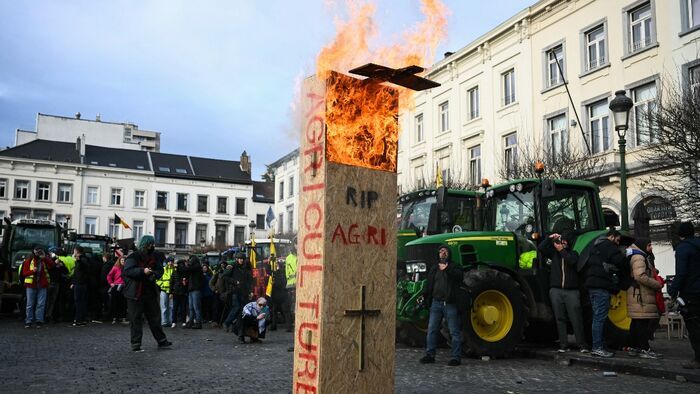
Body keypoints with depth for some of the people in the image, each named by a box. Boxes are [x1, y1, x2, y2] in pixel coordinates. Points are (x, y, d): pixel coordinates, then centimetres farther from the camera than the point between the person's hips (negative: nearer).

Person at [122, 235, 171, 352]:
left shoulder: (155, 257, 9)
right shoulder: (133, 257, -8)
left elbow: (160, 271, 10)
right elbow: (127, 270, -19)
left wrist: (154, 274, -11)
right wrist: (142, 271, -29)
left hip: (150, 292, 5)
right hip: (135, 293, -5)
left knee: (155, 316, 10)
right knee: (135, 319, 0)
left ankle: (161, 340, 18)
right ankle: (135, 344, 8)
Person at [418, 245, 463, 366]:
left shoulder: (454, 267, 4)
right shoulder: (434, 269, 18)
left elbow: (459, 276, -19)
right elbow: (429, 285, 17)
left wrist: (447, 269, -32)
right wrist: (424, 296, 2)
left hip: (450, 304, -4)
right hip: (436, 303, 5)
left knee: (454, 332, 0)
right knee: (432, 330, 6)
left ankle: (456, 357, 5)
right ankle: (430, 355, 14)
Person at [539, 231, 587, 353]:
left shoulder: (573, 253, 12)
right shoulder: (554, 253, 14)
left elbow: (572, 261, -10)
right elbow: (541, 248, 0)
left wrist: (561, 250, -11)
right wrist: (550, 238, -7)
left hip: (572, 291, -2)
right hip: (556, 290, 2)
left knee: (576, 318, -4)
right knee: (560, 319, 4)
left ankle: (582, 345, 0)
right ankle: (563, 345, 8)